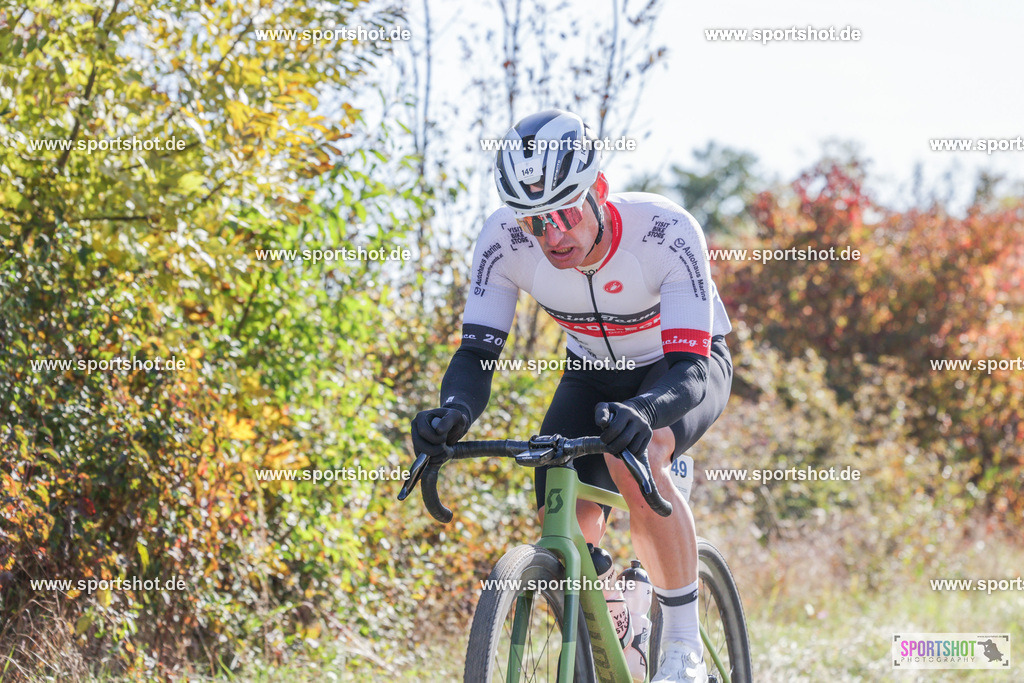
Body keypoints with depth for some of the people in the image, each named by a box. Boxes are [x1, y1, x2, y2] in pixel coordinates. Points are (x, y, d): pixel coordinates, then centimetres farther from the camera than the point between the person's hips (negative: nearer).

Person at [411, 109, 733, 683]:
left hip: (685, 369, -4)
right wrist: (453, 412, -49)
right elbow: (478, 351, -26)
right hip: (594, 374, 4)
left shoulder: (666, 231, -36)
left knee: (634, 459, -36)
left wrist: (641, 414, -63)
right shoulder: (505, 240, -26)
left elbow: (692, 367, -40)